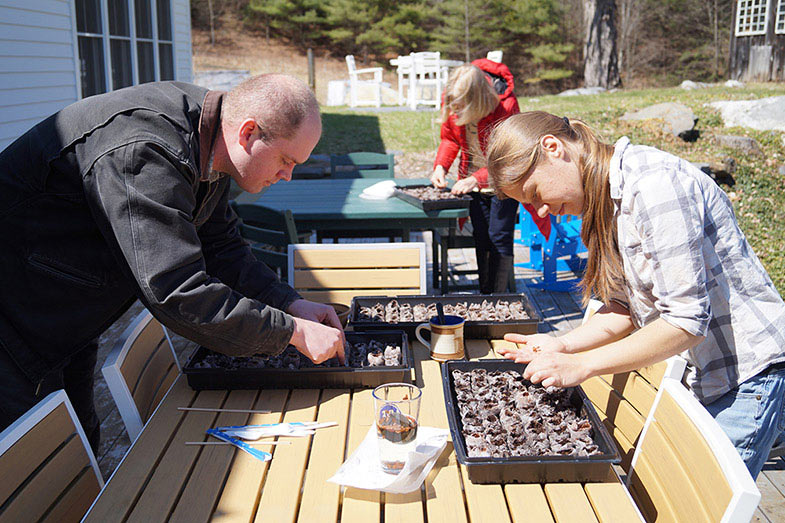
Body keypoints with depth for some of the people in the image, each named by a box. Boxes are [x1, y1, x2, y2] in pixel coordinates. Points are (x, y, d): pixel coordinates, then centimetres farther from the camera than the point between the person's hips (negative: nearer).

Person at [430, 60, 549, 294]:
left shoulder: (505, 105, -29)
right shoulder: (451, 103, -16)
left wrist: (476, 179, -36)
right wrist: (440, 165, -17)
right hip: (472, 180, 5)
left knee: (499, 237, -6)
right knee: (481, 237, 10)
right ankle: (484, 294, 20)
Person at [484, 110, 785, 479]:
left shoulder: (655, 184, -23)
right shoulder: (606, 197, 6)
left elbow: (686, 319, -25)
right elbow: (627, 308, 8)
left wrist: (580, 365, -21)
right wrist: (562, 345, -6)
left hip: (748, 377, -8)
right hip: (703, 376, 8)